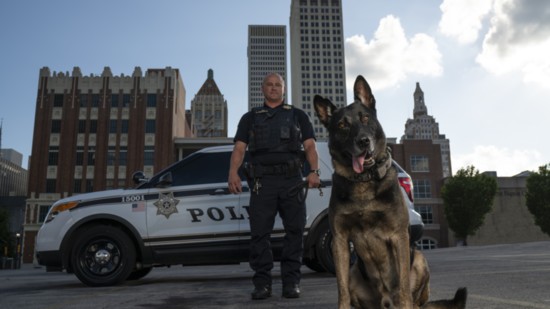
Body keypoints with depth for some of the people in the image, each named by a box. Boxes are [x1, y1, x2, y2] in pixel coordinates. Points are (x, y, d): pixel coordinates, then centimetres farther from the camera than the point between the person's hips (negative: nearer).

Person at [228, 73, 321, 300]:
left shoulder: (298, 115, 19)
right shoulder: (250, 118, 20)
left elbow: (310, 146, 8)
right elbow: (239, 148, 8)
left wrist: (314, 171, -10)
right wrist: (233, 173, -10)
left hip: (292, 180, 0)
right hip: (262, 181, 0)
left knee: (295, 230, -1)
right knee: (259, 232, -4)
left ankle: (291, 281, 7)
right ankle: (262, 283, 3)